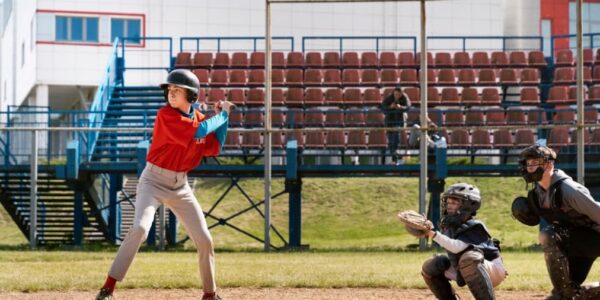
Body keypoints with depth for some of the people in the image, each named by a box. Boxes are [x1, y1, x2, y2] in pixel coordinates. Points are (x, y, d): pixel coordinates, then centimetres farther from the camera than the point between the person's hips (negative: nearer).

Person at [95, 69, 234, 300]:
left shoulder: (200, 118, 5)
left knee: (204, 239, 4)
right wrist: (222, 115, -12)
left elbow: (214, 149, 8)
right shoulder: (166, 115, -15)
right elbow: (197, 132, -25)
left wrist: (222, 117, 2)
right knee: (140, 228, -26)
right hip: (154, 181, -6)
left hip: (180, 186, 6)